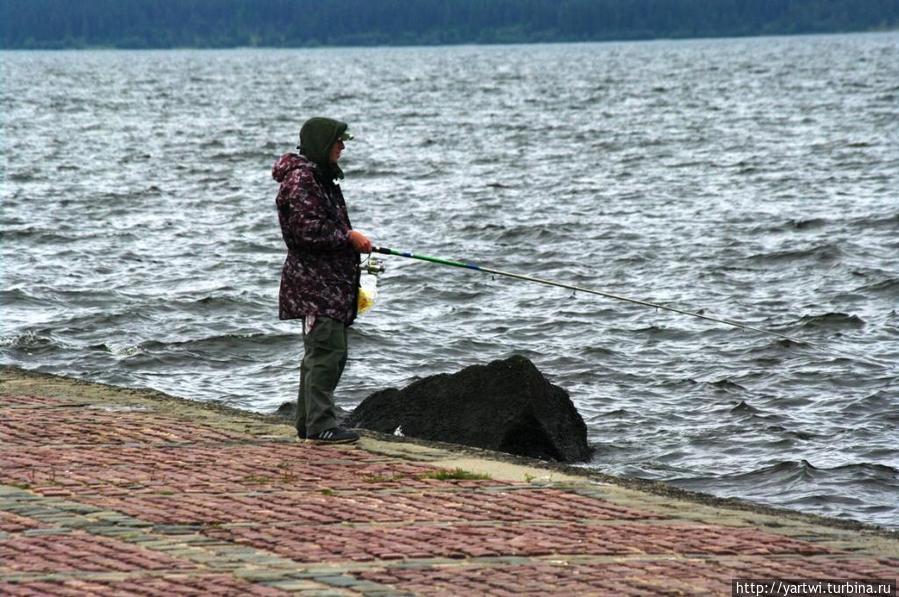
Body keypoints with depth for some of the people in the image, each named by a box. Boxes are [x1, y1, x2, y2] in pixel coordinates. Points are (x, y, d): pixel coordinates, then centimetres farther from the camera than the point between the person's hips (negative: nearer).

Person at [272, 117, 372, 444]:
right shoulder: (300, 178, -15)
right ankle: (320, 425, -14)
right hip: (314, 281, -11)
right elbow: (308, 230, -22)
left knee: (320, 352, 13)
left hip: (331, 281, 11)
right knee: (327, 350, -14)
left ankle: (308, 423, 19)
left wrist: (353, 241, 15)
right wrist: (349, 237, -14)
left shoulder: (321, 177, 18)